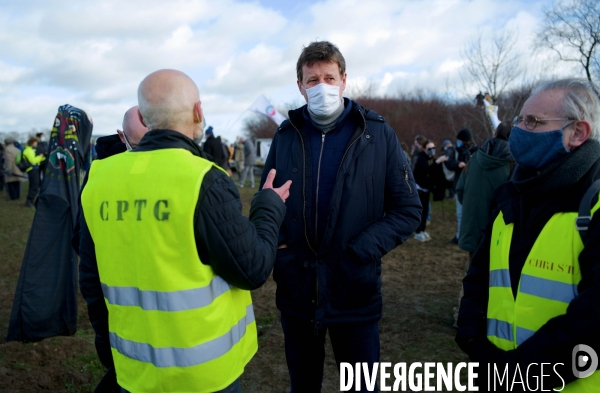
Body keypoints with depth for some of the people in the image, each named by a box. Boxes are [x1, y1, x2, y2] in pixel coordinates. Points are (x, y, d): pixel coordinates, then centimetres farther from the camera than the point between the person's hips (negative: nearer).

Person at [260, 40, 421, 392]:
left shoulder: (378, 134, -5)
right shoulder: (286, 136, 3)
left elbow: (408, 209, -5)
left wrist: (361, 251, -17)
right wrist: (277, 250, -6)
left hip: (355, 292, -2)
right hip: (296, 291, 2)